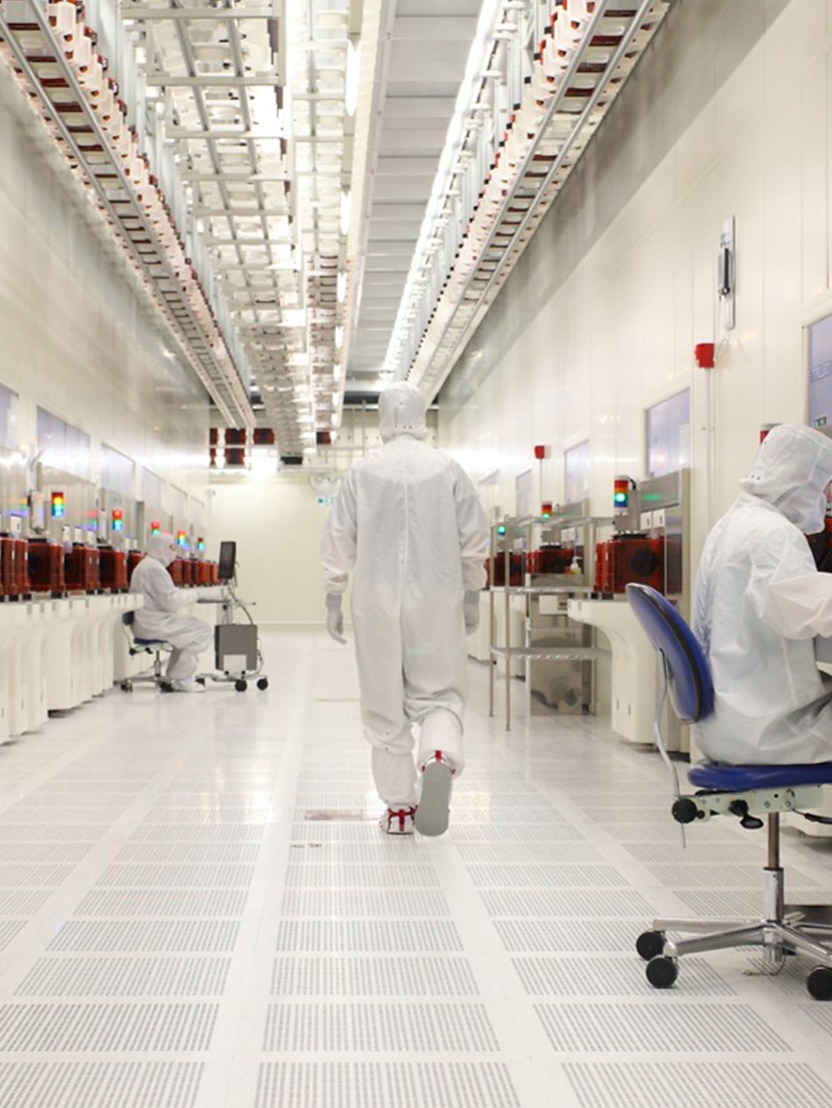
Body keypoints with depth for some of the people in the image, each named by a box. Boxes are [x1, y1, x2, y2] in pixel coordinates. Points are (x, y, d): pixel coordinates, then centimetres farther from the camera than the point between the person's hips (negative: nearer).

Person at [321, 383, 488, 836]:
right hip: (437, 600, 0)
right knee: (439, 694, 10)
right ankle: (439, 756, -21)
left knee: (385, 704, 10)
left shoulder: (363, 471, 1)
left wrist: (333, 600, 10)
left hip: (377, 601, 0)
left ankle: (399, 805, 14)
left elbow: (338, 540, 1)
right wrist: (472, 597, 14)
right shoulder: (448, 470, 2)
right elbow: (474, 539, 3)